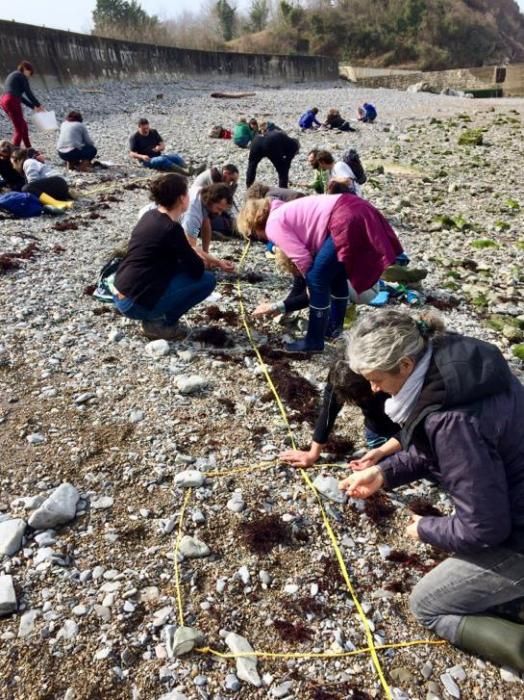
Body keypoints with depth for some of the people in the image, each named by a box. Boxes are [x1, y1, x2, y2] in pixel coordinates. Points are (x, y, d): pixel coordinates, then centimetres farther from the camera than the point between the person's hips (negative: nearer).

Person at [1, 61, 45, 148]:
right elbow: (28, 94, -4)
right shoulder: (22, 76, 1)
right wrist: (38, 105, 9)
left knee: (23, 125, 20)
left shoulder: (12, 75, 29)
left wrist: (33, 106, 27)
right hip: (12, 101, -9)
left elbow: (19, 96, 28)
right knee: (19, 129, -5)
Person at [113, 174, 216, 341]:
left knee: (179, 263, 21)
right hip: (134, 304, -9)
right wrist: (195, 257, 11)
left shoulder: (150, 216, 9)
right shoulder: (171, 228, -16)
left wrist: (192, 255, 15)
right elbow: (197, 270, -10)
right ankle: (159, 324, 1)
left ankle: (154, 317, 15)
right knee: (207, 280, -4)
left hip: (120, 297, 9)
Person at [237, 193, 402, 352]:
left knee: (317, 279, -2)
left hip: (346, 222, -10)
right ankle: (334, 327, 39)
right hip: (356, 210, 10)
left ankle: (314, 341, 8)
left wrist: (311, 281, 12)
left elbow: (302, 257, -7)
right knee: (335, 273, 24)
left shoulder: (273, 225, -1)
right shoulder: (284, 213, 27)